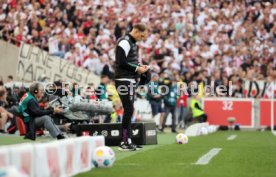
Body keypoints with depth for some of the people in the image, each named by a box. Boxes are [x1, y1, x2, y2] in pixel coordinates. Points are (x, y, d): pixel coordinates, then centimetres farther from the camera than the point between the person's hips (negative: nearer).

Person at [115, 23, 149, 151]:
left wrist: (139, 66, 9)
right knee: (128, 110, -11)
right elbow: (121, 63, -19)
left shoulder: (132, 43, 18)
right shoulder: (124, 42, -12)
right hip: (124, 81, -10)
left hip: (130, 81, 10)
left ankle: (128, 141, 14)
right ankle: (124, 142, -9)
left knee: (129, 110, 10)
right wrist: (137, 69, -13)